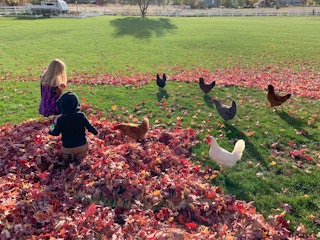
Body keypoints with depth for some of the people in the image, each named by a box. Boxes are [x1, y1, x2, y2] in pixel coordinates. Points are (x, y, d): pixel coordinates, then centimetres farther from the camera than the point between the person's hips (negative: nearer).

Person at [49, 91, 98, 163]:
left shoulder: (60, 119, -17)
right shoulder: (81, 116, -16)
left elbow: (56, 133, -5)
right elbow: (89, 127, -6)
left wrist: (50, 130, 19)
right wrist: (95, 132, 15)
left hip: (67, 148, 0)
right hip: (82, 146, 1)